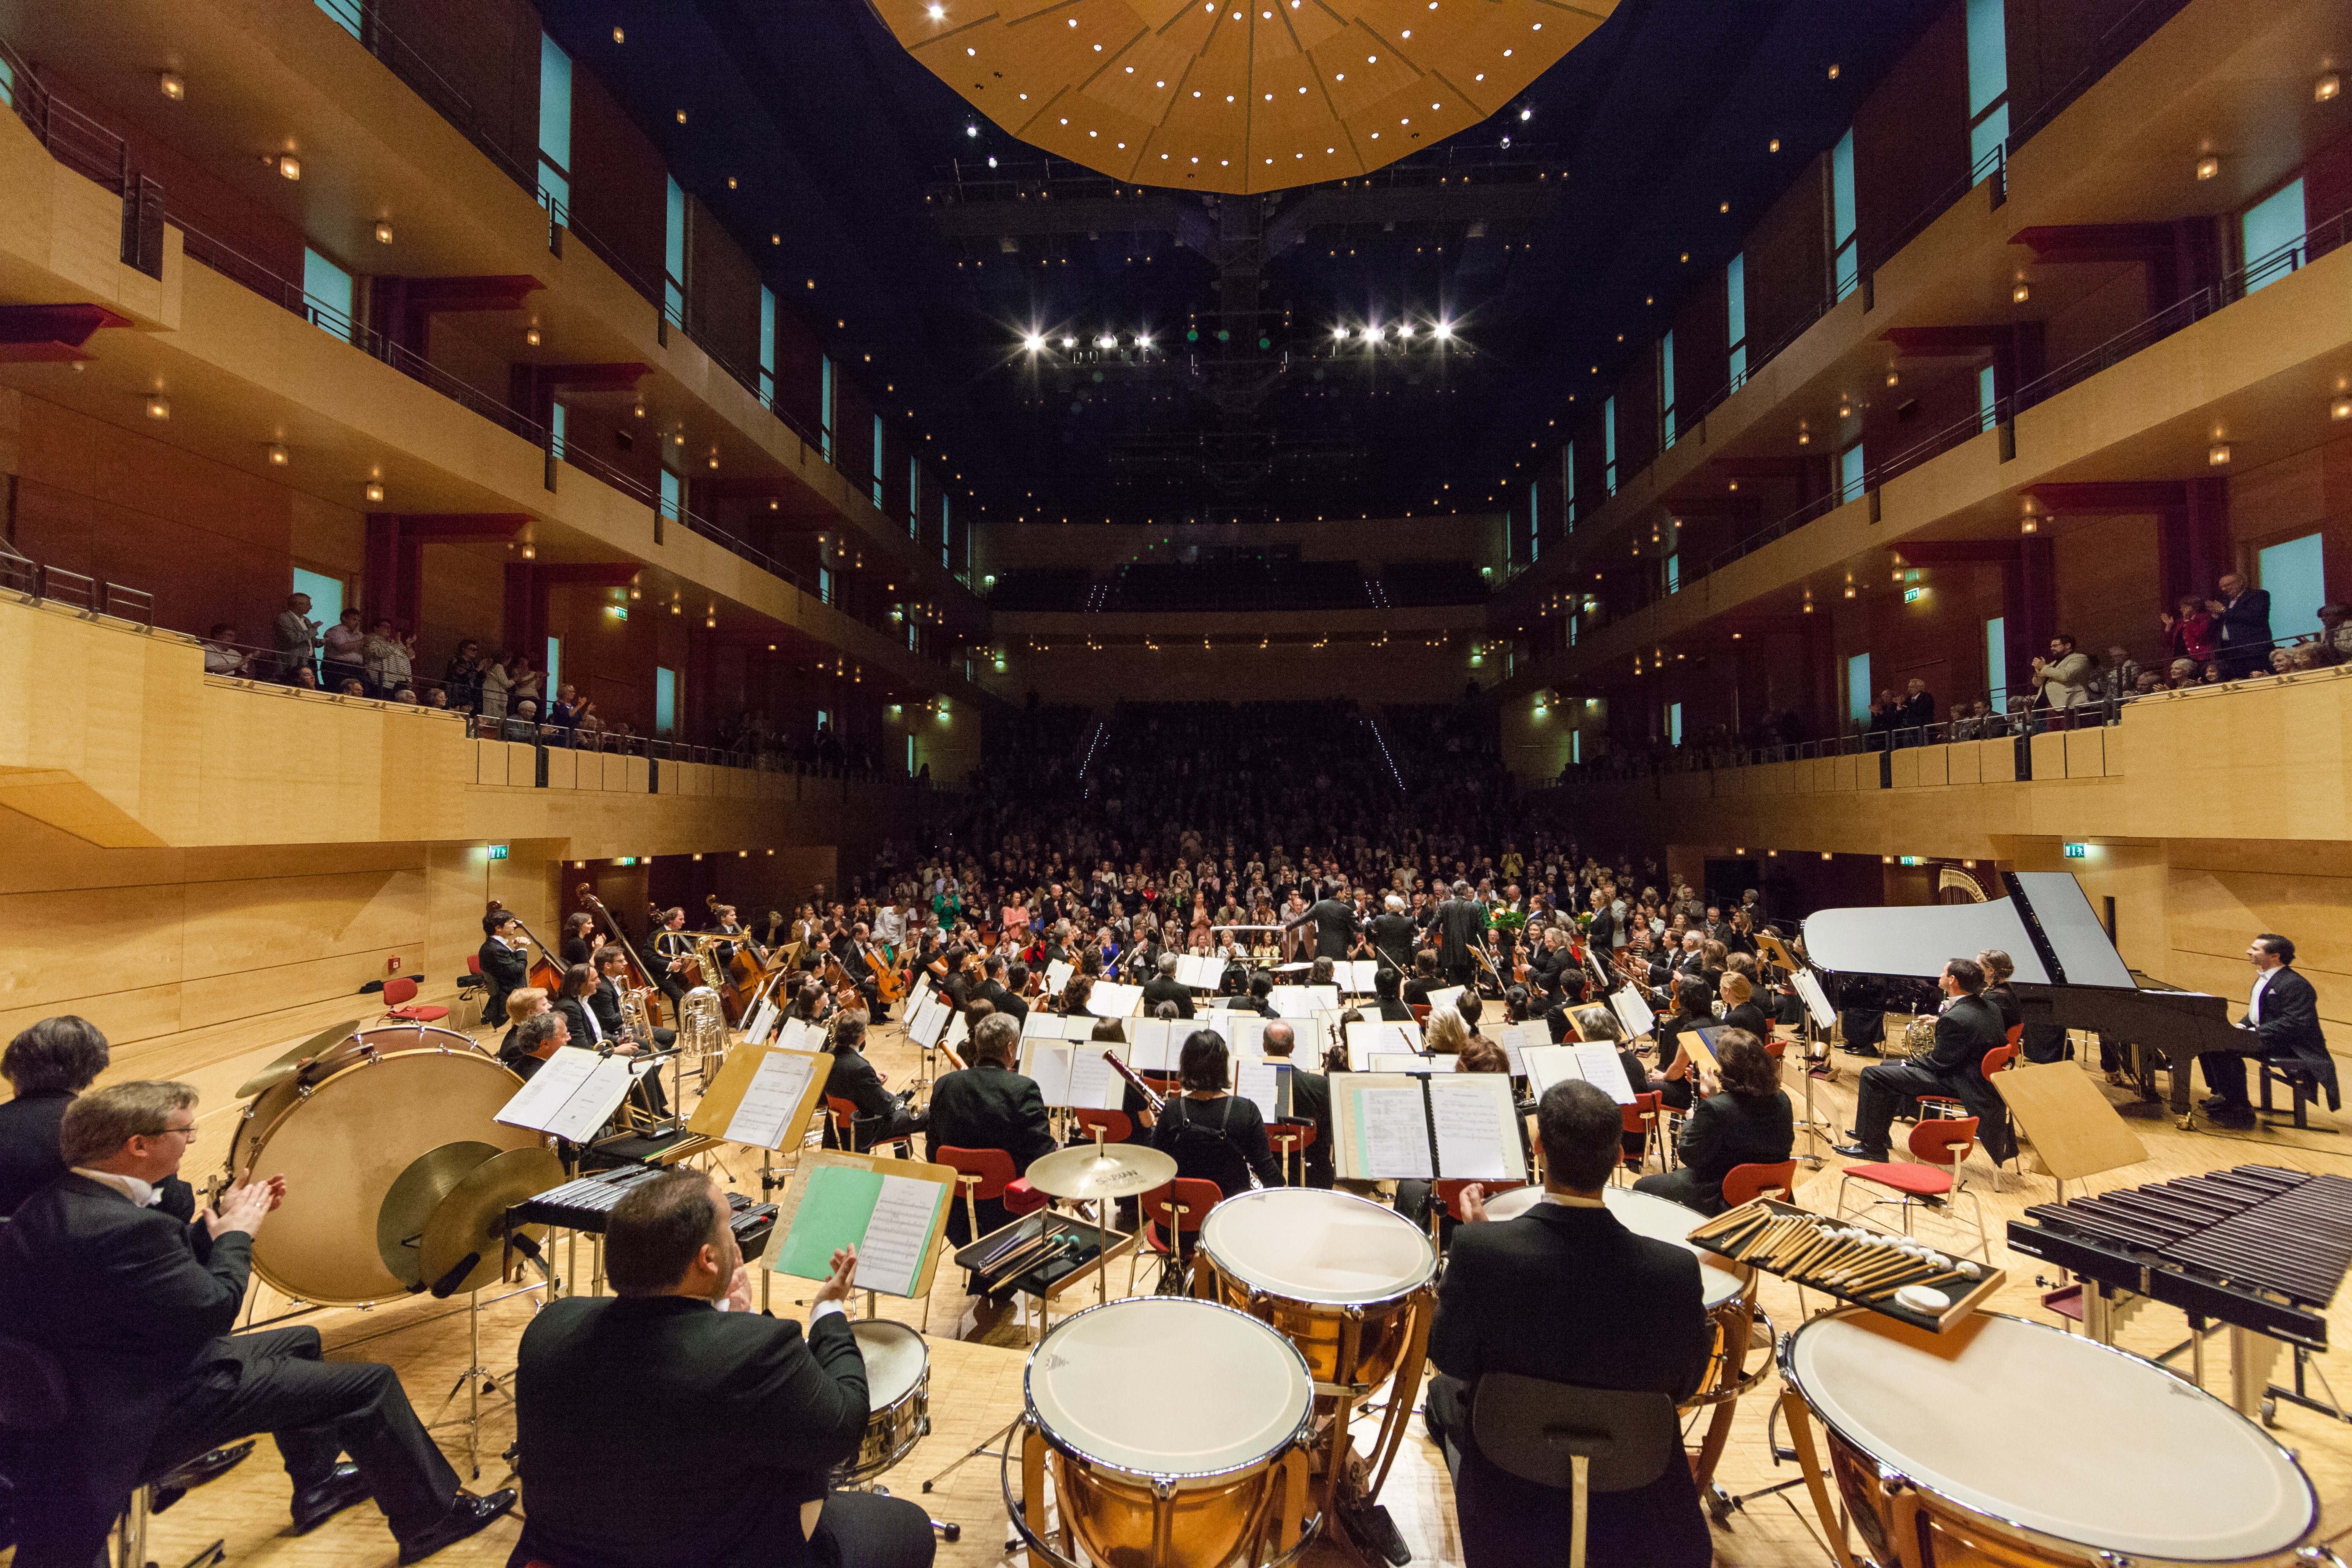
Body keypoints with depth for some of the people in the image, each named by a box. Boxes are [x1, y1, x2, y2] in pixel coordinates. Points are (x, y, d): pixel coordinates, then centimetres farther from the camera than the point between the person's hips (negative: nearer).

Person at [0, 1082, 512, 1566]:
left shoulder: (54, 1203, -1)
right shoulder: (121, 1227, -32)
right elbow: (214, 1309, -25)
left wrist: (218, 1223, 4)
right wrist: (236, 1235, -11)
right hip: (145, 1416, -11)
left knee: (300, 1342, 29)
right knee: (370, 1385, -6)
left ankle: (317, 1485, 43)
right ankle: (432, 1518, 11)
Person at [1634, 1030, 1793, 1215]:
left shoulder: (1714, 1109, -31)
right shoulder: (1781, 1099, -9)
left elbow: (1691, 1157, -22)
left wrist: (1690, 1120, -6)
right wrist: (1716, 1094, 6)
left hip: (1720, 1198, -8)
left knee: (1642, 1187, 15)